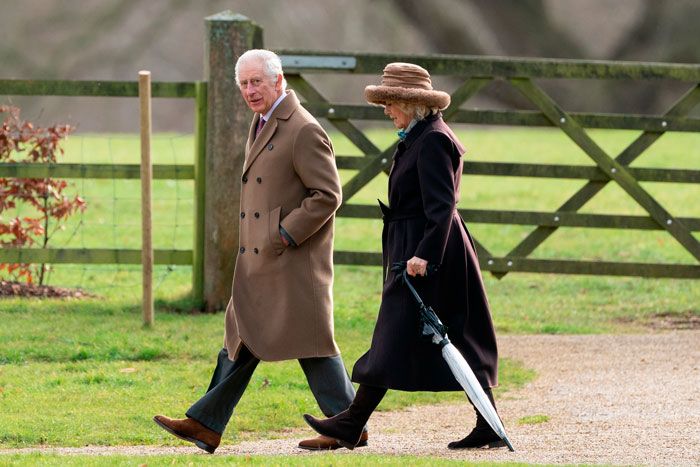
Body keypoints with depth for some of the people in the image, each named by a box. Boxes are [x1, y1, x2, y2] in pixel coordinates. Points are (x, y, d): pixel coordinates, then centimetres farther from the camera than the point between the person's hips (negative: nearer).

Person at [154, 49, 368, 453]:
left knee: (310, 342, -5)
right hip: (259, 262, 10)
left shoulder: (304, 131, -15)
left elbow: (327, 195, -18)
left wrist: (287, 234, -19)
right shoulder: (263, 123, 15)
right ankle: (206, 425, 12)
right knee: (242, 339, 10)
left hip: (294, 261, -10)